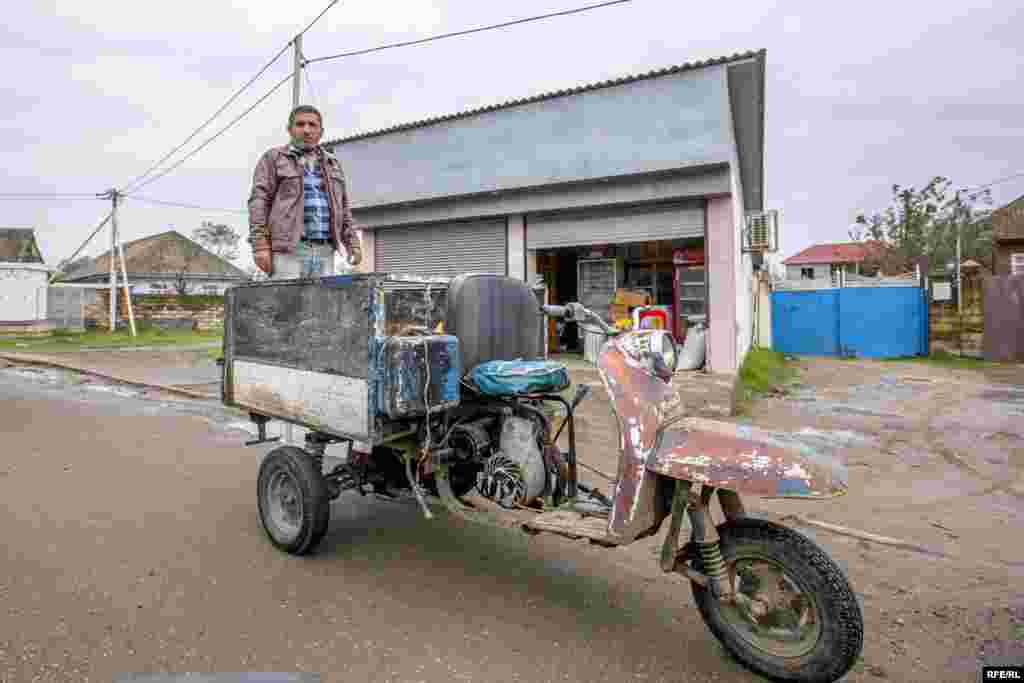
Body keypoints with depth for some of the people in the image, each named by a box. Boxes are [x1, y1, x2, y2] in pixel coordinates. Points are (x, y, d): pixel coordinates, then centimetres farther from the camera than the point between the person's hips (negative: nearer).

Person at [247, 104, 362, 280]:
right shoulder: (273, 158, 7)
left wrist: (353, 243, 7)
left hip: (324, 251, 4)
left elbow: (342, 208, 19)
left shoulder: (332, 164, 20)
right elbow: (259, 201, -2)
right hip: (287, 249, -4)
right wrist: (260, 245, -14)